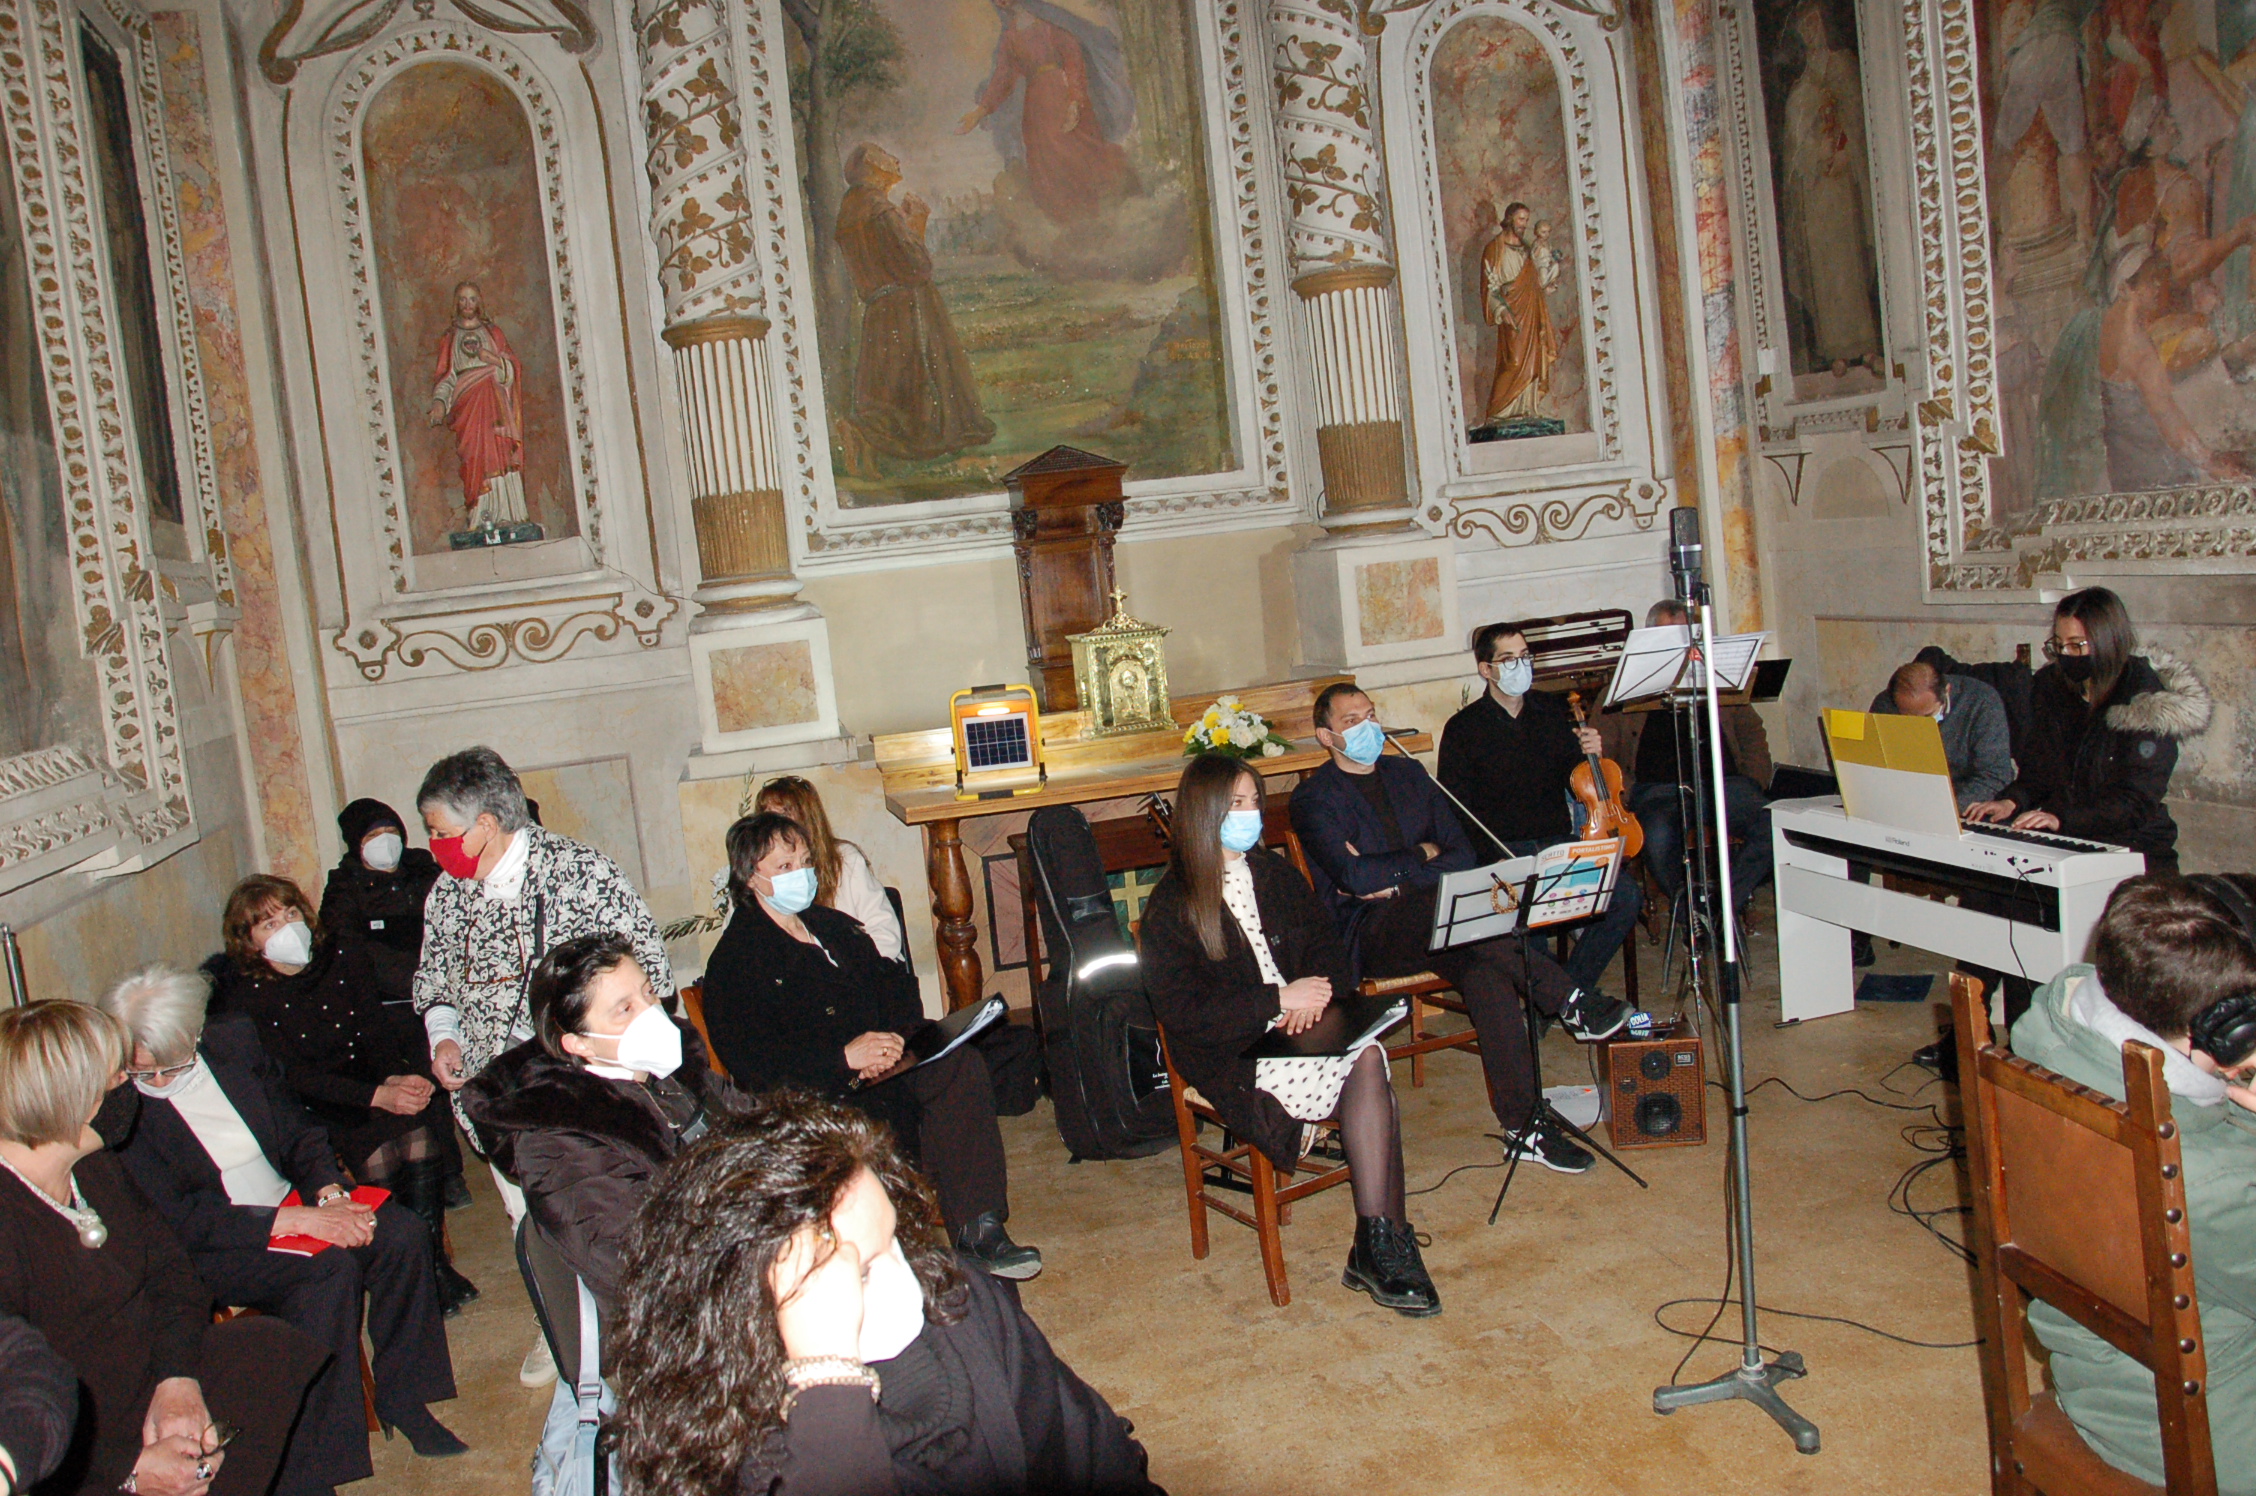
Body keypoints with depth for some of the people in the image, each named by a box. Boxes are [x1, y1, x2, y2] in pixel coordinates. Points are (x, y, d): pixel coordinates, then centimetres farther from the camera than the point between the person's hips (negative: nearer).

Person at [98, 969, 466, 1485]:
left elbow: (299, 1132, 9)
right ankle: (307, 1468, -22)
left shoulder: (234, 1041, 1)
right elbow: (177, 1220, -19)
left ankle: (401, 1398, 0)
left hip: (290, 1201, 6)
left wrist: (329, 1194, -11)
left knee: (401, 1233, -17)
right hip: (206, 1249, -6)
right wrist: (297, 1220, -25)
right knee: (330, 1267, -30)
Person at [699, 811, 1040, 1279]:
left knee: (961, 1063, -23)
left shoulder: (832, 925, 22)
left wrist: (894, 1040, -6)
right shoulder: (734, 962, -2)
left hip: (878, 1064, 6)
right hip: (818, 1095, -6)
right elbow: (753, 1065, -13)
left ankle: (978, 1227, -23)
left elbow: (894, 986, 17)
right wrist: (845, 1057, -23)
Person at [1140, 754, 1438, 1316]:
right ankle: (1383, 1246, -17)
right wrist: (1277, 1000, -16)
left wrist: (1314, 995, -7)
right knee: (1370, 1074, -28)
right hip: (1231, 1054, -5)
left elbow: (1325, 942, 16)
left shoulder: (1274, 873, 14)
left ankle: (1377, 1248, -25)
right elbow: (1181, 1011, -11)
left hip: (1301, 1024, 5)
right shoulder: (1171, 907, -3)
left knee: (1368, 1058, -29)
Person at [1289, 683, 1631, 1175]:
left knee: (1483, 968, -29)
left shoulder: (1408, 773, 18)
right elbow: (1356, 878, -16)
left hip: (1431, 923, 4)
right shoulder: (1314, 798, 0)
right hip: (1367, 935, -4)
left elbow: (1462, 856, 9)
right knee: (1442, 903, -36)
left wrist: (1393, 880, -7)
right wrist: (1421, 855, -2)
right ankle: (1569, 1003, -30)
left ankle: (1524, 1128, -28)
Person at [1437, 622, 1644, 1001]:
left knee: (1626, 895, -22)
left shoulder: (1553, 709, 15)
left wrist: (1589, 753, -2)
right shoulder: (1463, 728, 3)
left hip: (1560, 843, 4)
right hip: (1502, 853, -4)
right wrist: (1493, 857, -17)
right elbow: (1455, 812, -2)